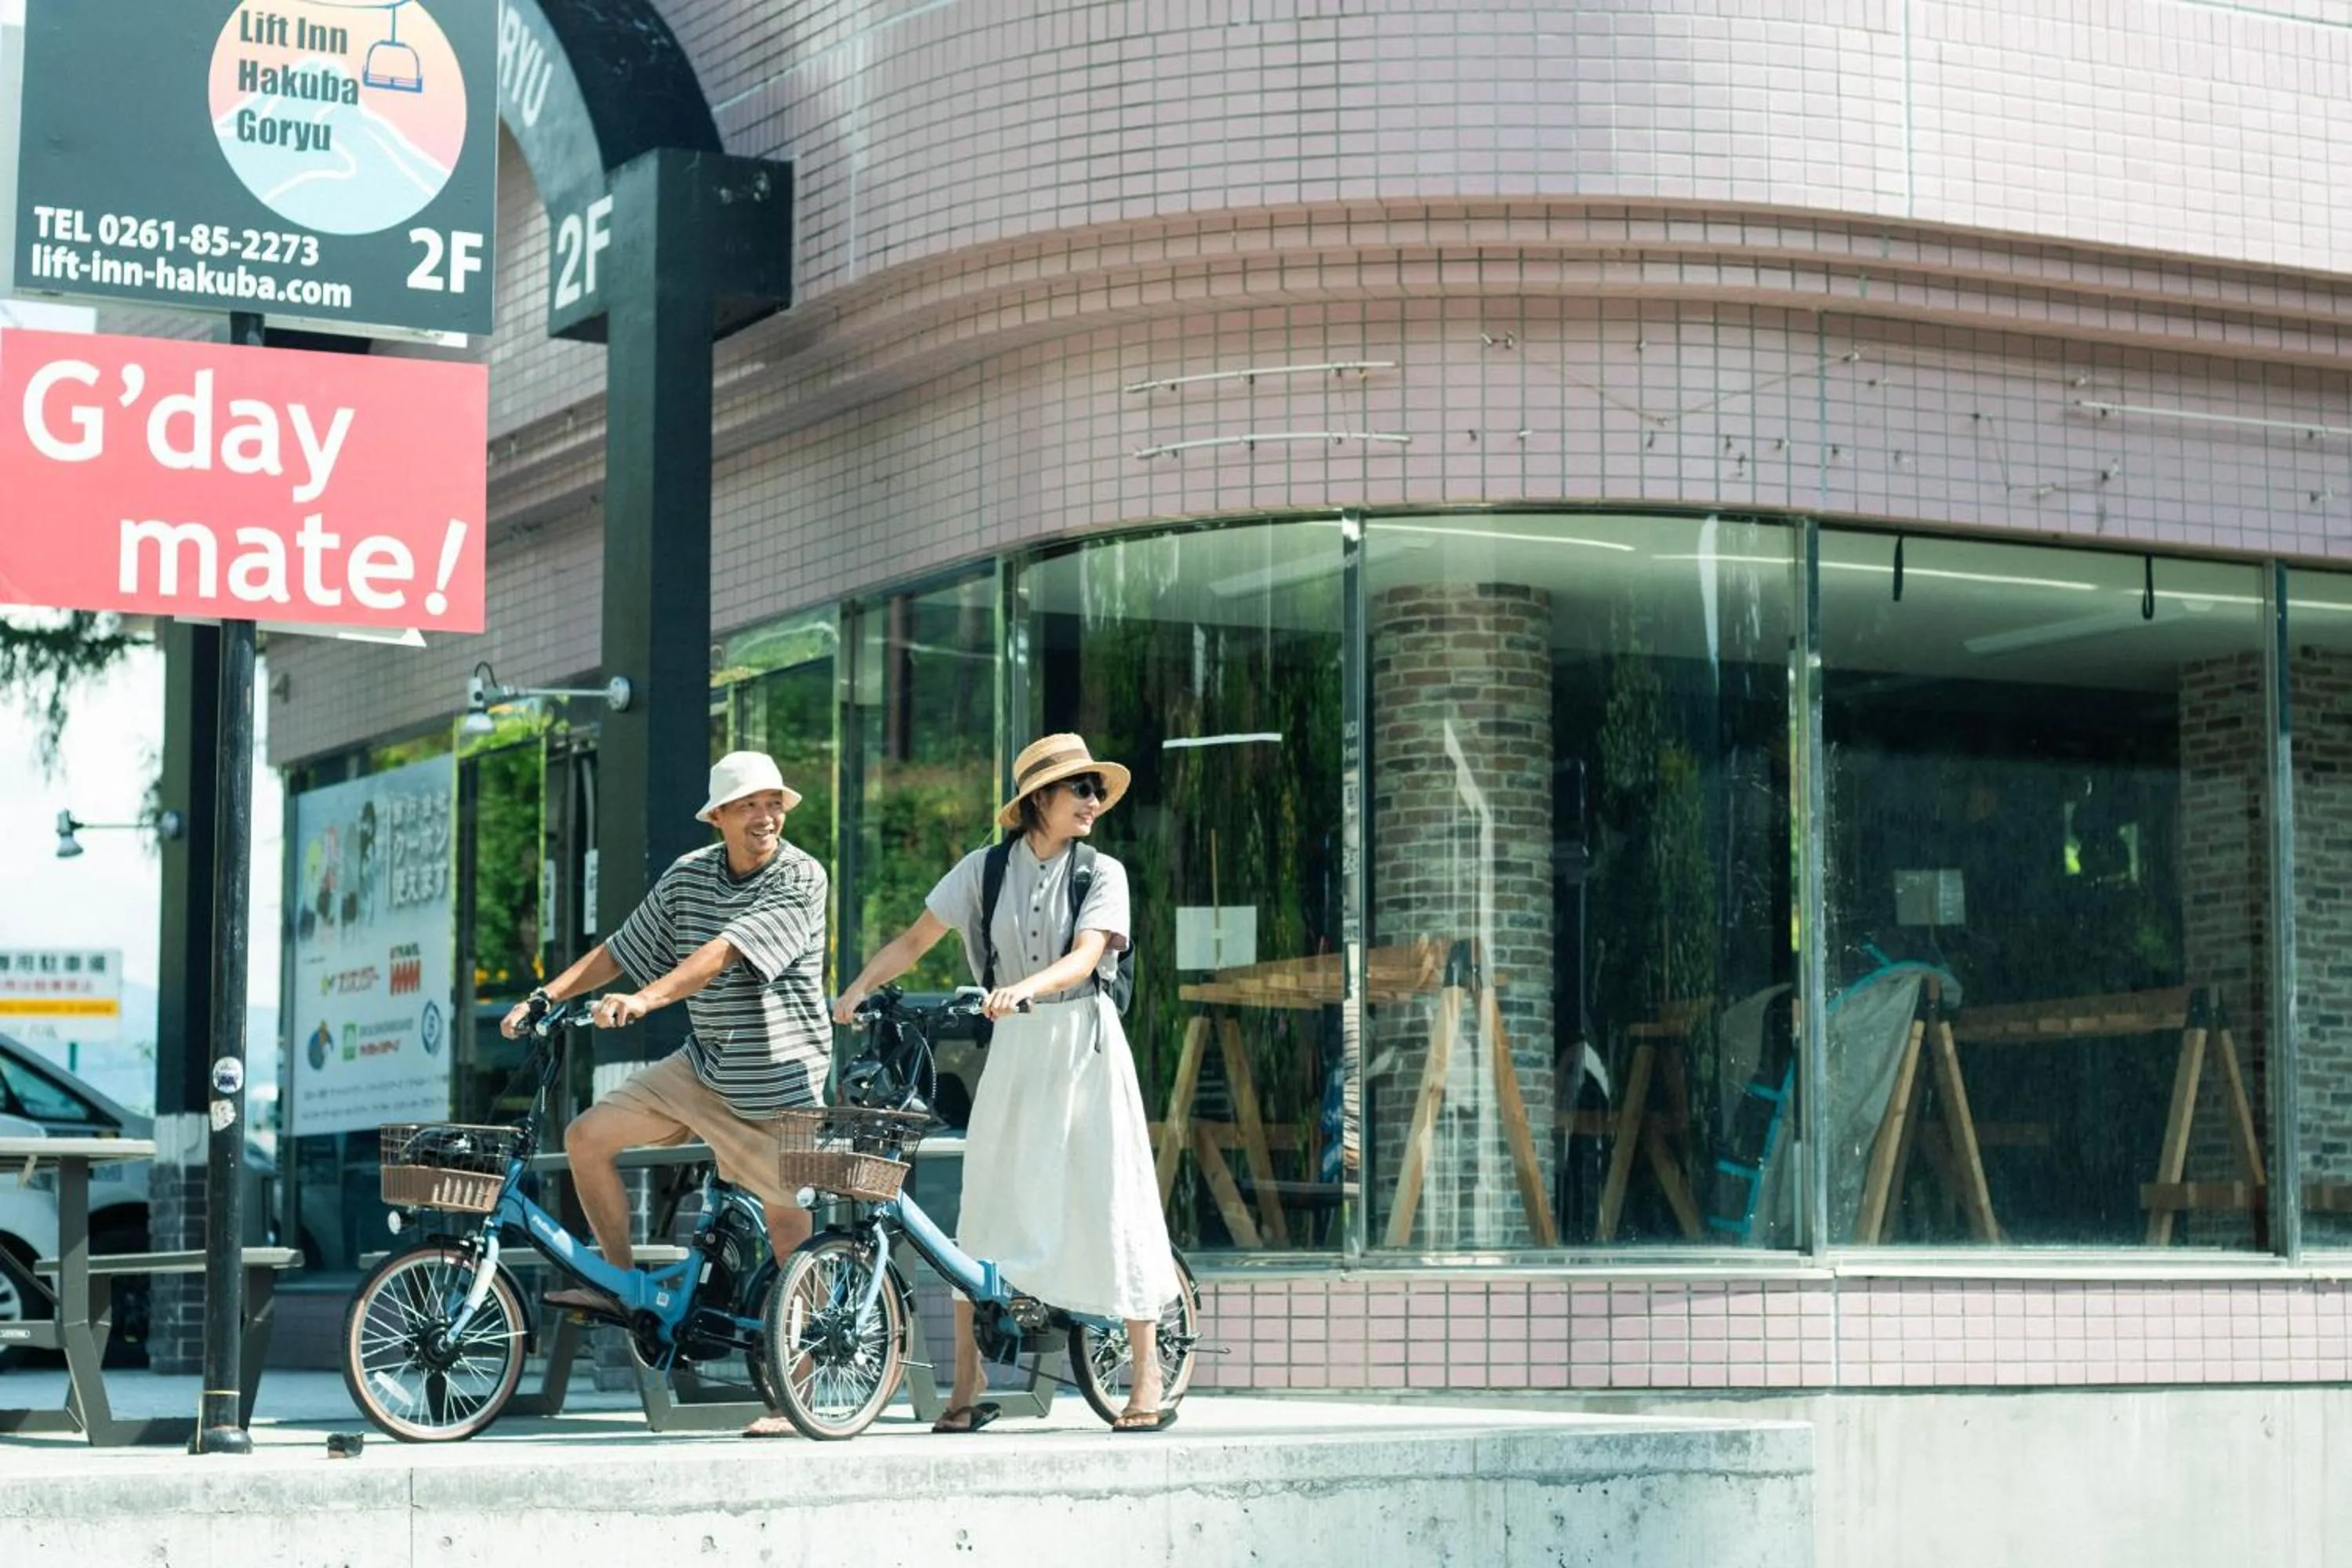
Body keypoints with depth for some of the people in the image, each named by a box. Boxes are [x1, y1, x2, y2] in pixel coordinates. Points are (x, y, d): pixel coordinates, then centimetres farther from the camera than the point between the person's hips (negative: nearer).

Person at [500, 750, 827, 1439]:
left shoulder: (801, 879, -15)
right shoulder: (689, 875, 3)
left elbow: (723, 954, -27)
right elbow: (620, 949, 9)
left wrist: (645, 999, -36)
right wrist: (544, 997, -1)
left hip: (780, 1079, -6)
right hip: (703, 1065, 6)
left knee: (791, 1235, -3)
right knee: (588, 1136, -4)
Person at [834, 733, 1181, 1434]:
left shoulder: (1103, 873, 0)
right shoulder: (985, 869, 3)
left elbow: (1085, 957, -15)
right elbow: (915, 939, 5)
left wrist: (1025, 987, -33)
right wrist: (858, 989, -8)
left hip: (1084, 1046, -1)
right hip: (1014, 1050, 2)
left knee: (1111, 1205, -3)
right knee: (985, 1206, 1)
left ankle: (1148, 1380, 5)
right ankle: (968, 1384, 9)